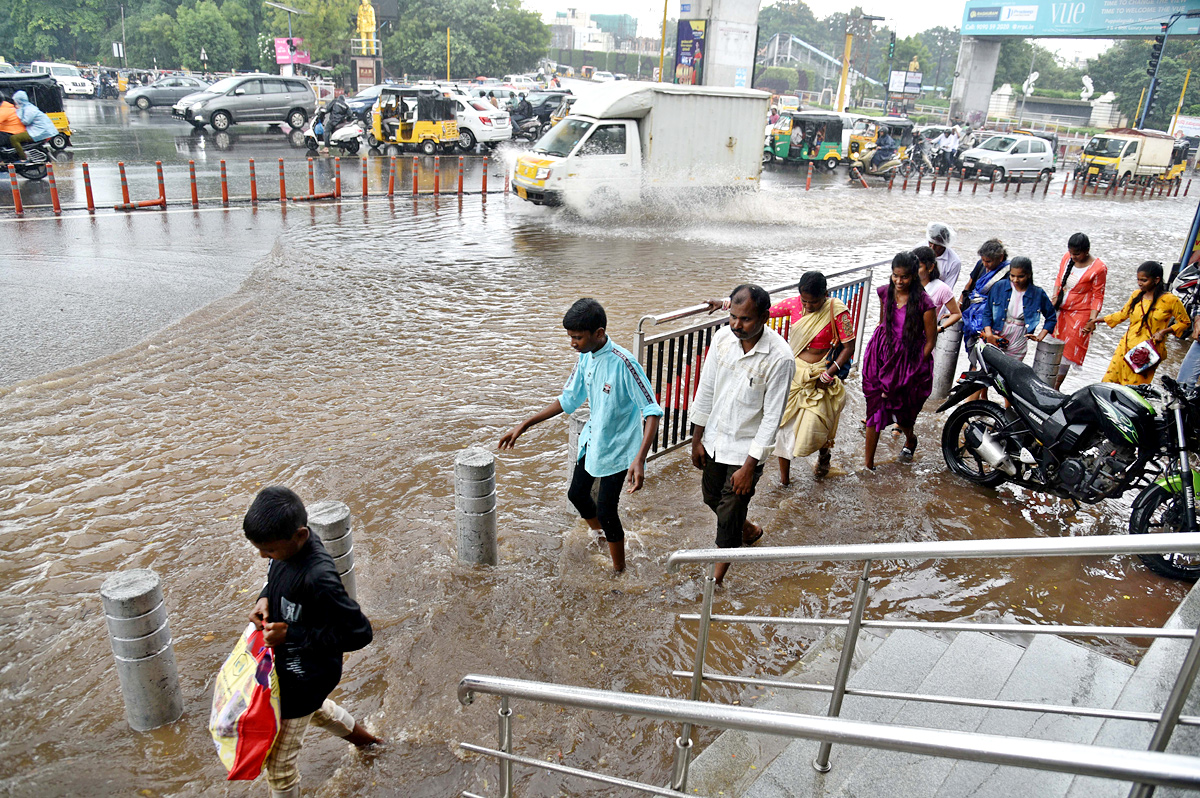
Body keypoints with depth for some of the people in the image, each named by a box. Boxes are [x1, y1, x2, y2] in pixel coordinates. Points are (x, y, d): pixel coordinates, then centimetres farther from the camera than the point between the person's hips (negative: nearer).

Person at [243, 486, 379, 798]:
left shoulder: (318, 578, -38)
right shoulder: (288, 544, -13)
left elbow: (359, 632, -30)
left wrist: (291, 633, -30)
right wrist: (264, 599, -10)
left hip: (304, 678, -9)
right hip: (286, 664, 9)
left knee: (278, 762, 11)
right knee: (311, 706, 37)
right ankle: (356, 732, 63)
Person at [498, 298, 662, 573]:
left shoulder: (623, 363, -30)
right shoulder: (585, 357, -6)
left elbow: (652, 411, -28)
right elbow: (569, 399, 6)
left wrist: (640, 459, -39)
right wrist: (524, 425, 4)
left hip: (618, 447, -8)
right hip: (592, 438, 8)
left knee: (605, 510, -2)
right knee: (577, 494, 21)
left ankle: (619, 569, 22)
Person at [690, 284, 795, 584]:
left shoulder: (779, 358, -25)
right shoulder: (723, 337, -9)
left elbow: (772, 418, -20)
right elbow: (706, 390, 2)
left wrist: (749, 467, -18)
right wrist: (697, 439, 6)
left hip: (746, 449, -6)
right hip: (715, 440, 6)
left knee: (728, 517, 4)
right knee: (712, 497, 24)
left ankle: (715, 581, 24)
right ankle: (750, 530, 54)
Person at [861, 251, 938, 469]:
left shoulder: (923, 302, -16)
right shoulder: (884, 292, -3)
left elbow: (930, 340, -8)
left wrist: (918, 367, -9)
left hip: (909, 359, -3)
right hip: (882, 354, 3)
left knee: (901, 409, 14)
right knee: (874, 408, 0)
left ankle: (910, 439, 52)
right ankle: (869, 464, 8)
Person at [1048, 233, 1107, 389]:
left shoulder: (1098, 268, -15)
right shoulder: (1067, 258, 0)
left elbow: (1098, 296, -10)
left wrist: (1092, 319, -18)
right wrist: (1055, 296, -3)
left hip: (1080, 314, -5)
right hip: (1059, 310, 5)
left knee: (1066, 350, -2)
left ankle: (1055, 388, 7)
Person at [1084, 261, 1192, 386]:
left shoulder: (1170, 300, -7)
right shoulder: (1137, 295, 7)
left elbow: (1185, 322, 3)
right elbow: (1123, 314, 20)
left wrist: (1164, 331, -12)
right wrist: (1096, 320, 18)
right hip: (1126, 346, 5)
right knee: (1109, 382, 0)